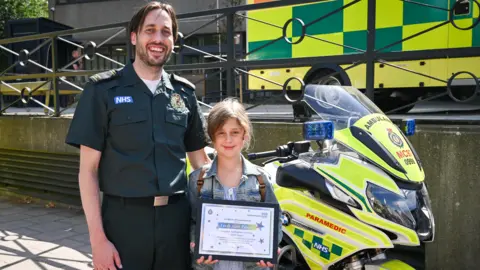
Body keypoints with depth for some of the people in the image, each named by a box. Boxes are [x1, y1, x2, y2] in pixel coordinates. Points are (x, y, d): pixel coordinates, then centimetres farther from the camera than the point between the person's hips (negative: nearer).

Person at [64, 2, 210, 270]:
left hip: (177, 217, 3)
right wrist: (98, 238, -10)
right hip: (124, 219, -3)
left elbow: (200, 161, 13)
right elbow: (88, 169, -4)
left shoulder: (185, 93, 7)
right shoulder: (104, 89, -3)